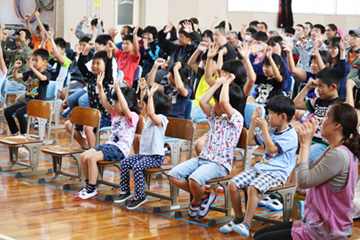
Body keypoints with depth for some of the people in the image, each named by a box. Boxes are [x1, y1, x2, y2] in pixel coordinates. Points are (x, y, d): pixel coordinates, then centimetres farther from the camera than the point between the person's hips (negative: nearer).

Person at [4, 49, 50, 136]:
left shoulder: (46, 74, -9)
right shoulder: (30, 73, 12)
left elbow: (42, 78, -33)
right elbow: (16, 76, 9)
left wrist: (31, 67, -39)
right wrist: (16, 68, -11)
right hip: (27, 100, 8)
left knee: (19, 112, -28)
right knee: (7, 111, 2)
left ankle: (25, 135, -14)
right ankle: (15, 133, 13)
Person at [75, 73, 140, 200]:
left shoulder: (132, 116, -9)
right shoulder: (115, 114, 17)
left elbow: (125, 108, -29)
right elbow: (104, 103, 12)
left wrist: (118, 89, -34)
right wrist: (100, 86, 1)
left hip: (120, 149, -9)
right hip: (110, 144, 9)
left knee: (92, 158, -25)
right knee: (84, 156, -7)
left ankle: (92, 190, -17)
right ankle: (88, 184, 3)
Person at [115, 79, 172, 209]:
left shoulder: (161, 119, -14)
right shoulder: (150, 118, 14)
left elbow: (151, 113, -36)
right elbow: (144, 106, 30)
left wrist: (150, 96, -34)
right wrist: (143, 90, 23)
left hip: (156, 156, -10)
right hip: (144, 153, 10)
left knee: (137, 167, -30)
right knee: (124, 163, -1)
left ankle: (139, 196, -21)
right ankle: (125, 191, 9)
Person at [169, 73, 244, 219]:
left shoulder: (236, 118, -8)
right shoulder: (215, 116, 19)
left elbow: (224, 102, -24)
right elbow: (202, 102, 11)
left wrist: (227, 83, -10)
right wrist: (218, 83, 12)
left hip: (220, 163, -8)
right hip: (203, 158, 8)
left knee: (195, 178, -35)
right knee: (174, 175, -8)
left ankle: (196, 202, 0)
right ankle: (202, 195, 5)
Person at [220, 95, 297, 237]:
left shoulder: (290, 135, -9)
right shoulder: (271, 131, 18)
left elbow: (272, 149, -19)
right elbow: (250, 142, 25)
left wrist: (264, 128, -13)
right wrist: (254, 121, 17)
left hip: (277, 173, -8)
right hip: (260, 167, 8)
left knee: (253, 188, -34)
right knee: (232, 184, -9)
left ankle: (246, 224, -30)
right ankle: (238, 218, 5)